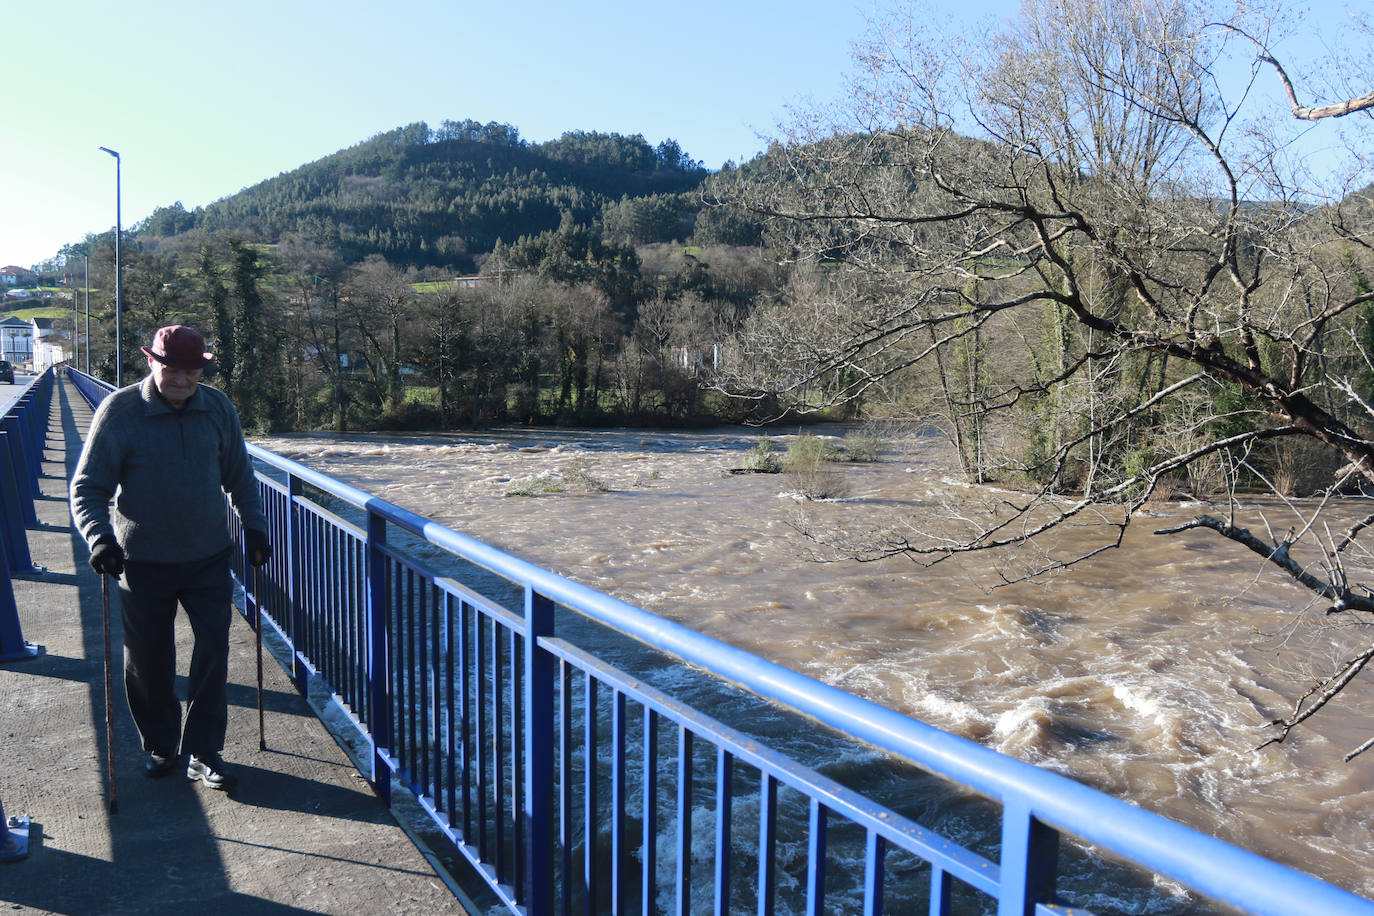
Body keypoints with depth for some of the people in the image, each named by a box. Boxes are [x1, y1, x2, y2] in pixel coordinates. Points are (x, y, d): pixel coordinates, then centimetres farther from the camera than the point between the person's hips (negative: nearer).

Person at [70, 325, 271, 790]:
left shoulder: (217, 408, -1)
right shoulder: (119, 411, -10)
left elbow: (239, 475, 11)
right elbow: (87, 487, -8)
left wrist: (254, 525, 6)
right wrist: (99, 537, -23)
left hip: (209, 558, 2)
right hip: (143, 561, -2)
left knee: (213, 651, 0)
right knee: (149, 661, 11)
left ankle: (203, 752, 13)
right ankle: (160, 745, 32)